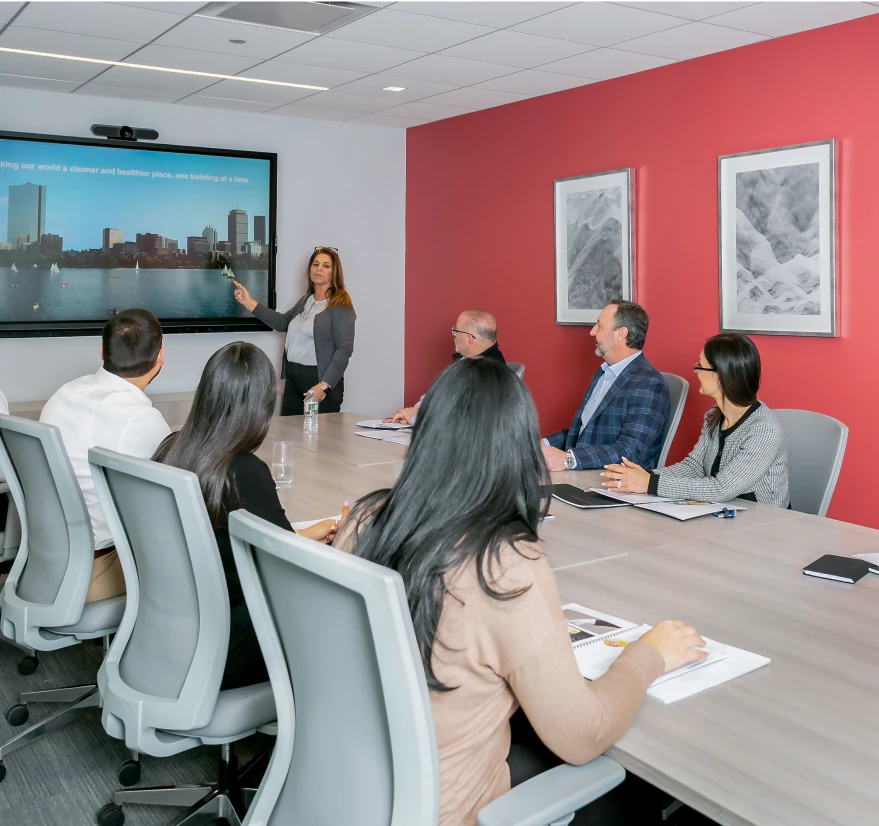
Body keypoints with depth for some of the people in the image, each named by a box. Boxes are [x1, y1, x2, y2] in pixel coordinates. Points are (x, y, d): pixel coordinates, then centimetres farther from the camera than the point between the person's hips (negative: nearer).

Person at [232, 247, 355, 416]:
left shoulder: (341, 306, -10)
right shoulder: (306, 300, 13)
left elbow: (344, 349, -16)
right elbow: (283, 322, 24)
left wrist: (324, 385, -23)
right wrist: (249, 302, 18)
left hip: (321, 381, -7)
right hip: (293, 378, 7)